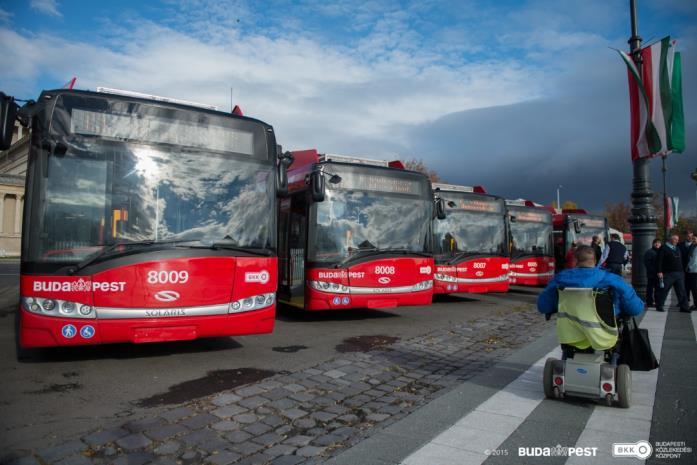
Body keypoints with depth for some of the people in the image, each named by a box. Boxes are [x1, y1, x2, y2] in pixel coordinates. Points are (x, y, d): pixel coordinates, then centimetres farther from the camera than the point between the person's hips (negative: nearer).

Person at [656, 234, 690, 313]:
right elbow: (659, 261, -10)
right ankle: (659, 306, 7)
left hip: (679, 274, 7)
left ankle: (684, 307, 10)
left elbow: (681, 261, 23)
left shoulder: (677, 249, 19)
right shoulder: (663, 248, -3)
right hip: (668, 274, -6)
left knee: (681, 291, 5)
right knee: (663, 291, -2)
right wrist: (659, 271, -17)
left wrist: (682, 271, 15)